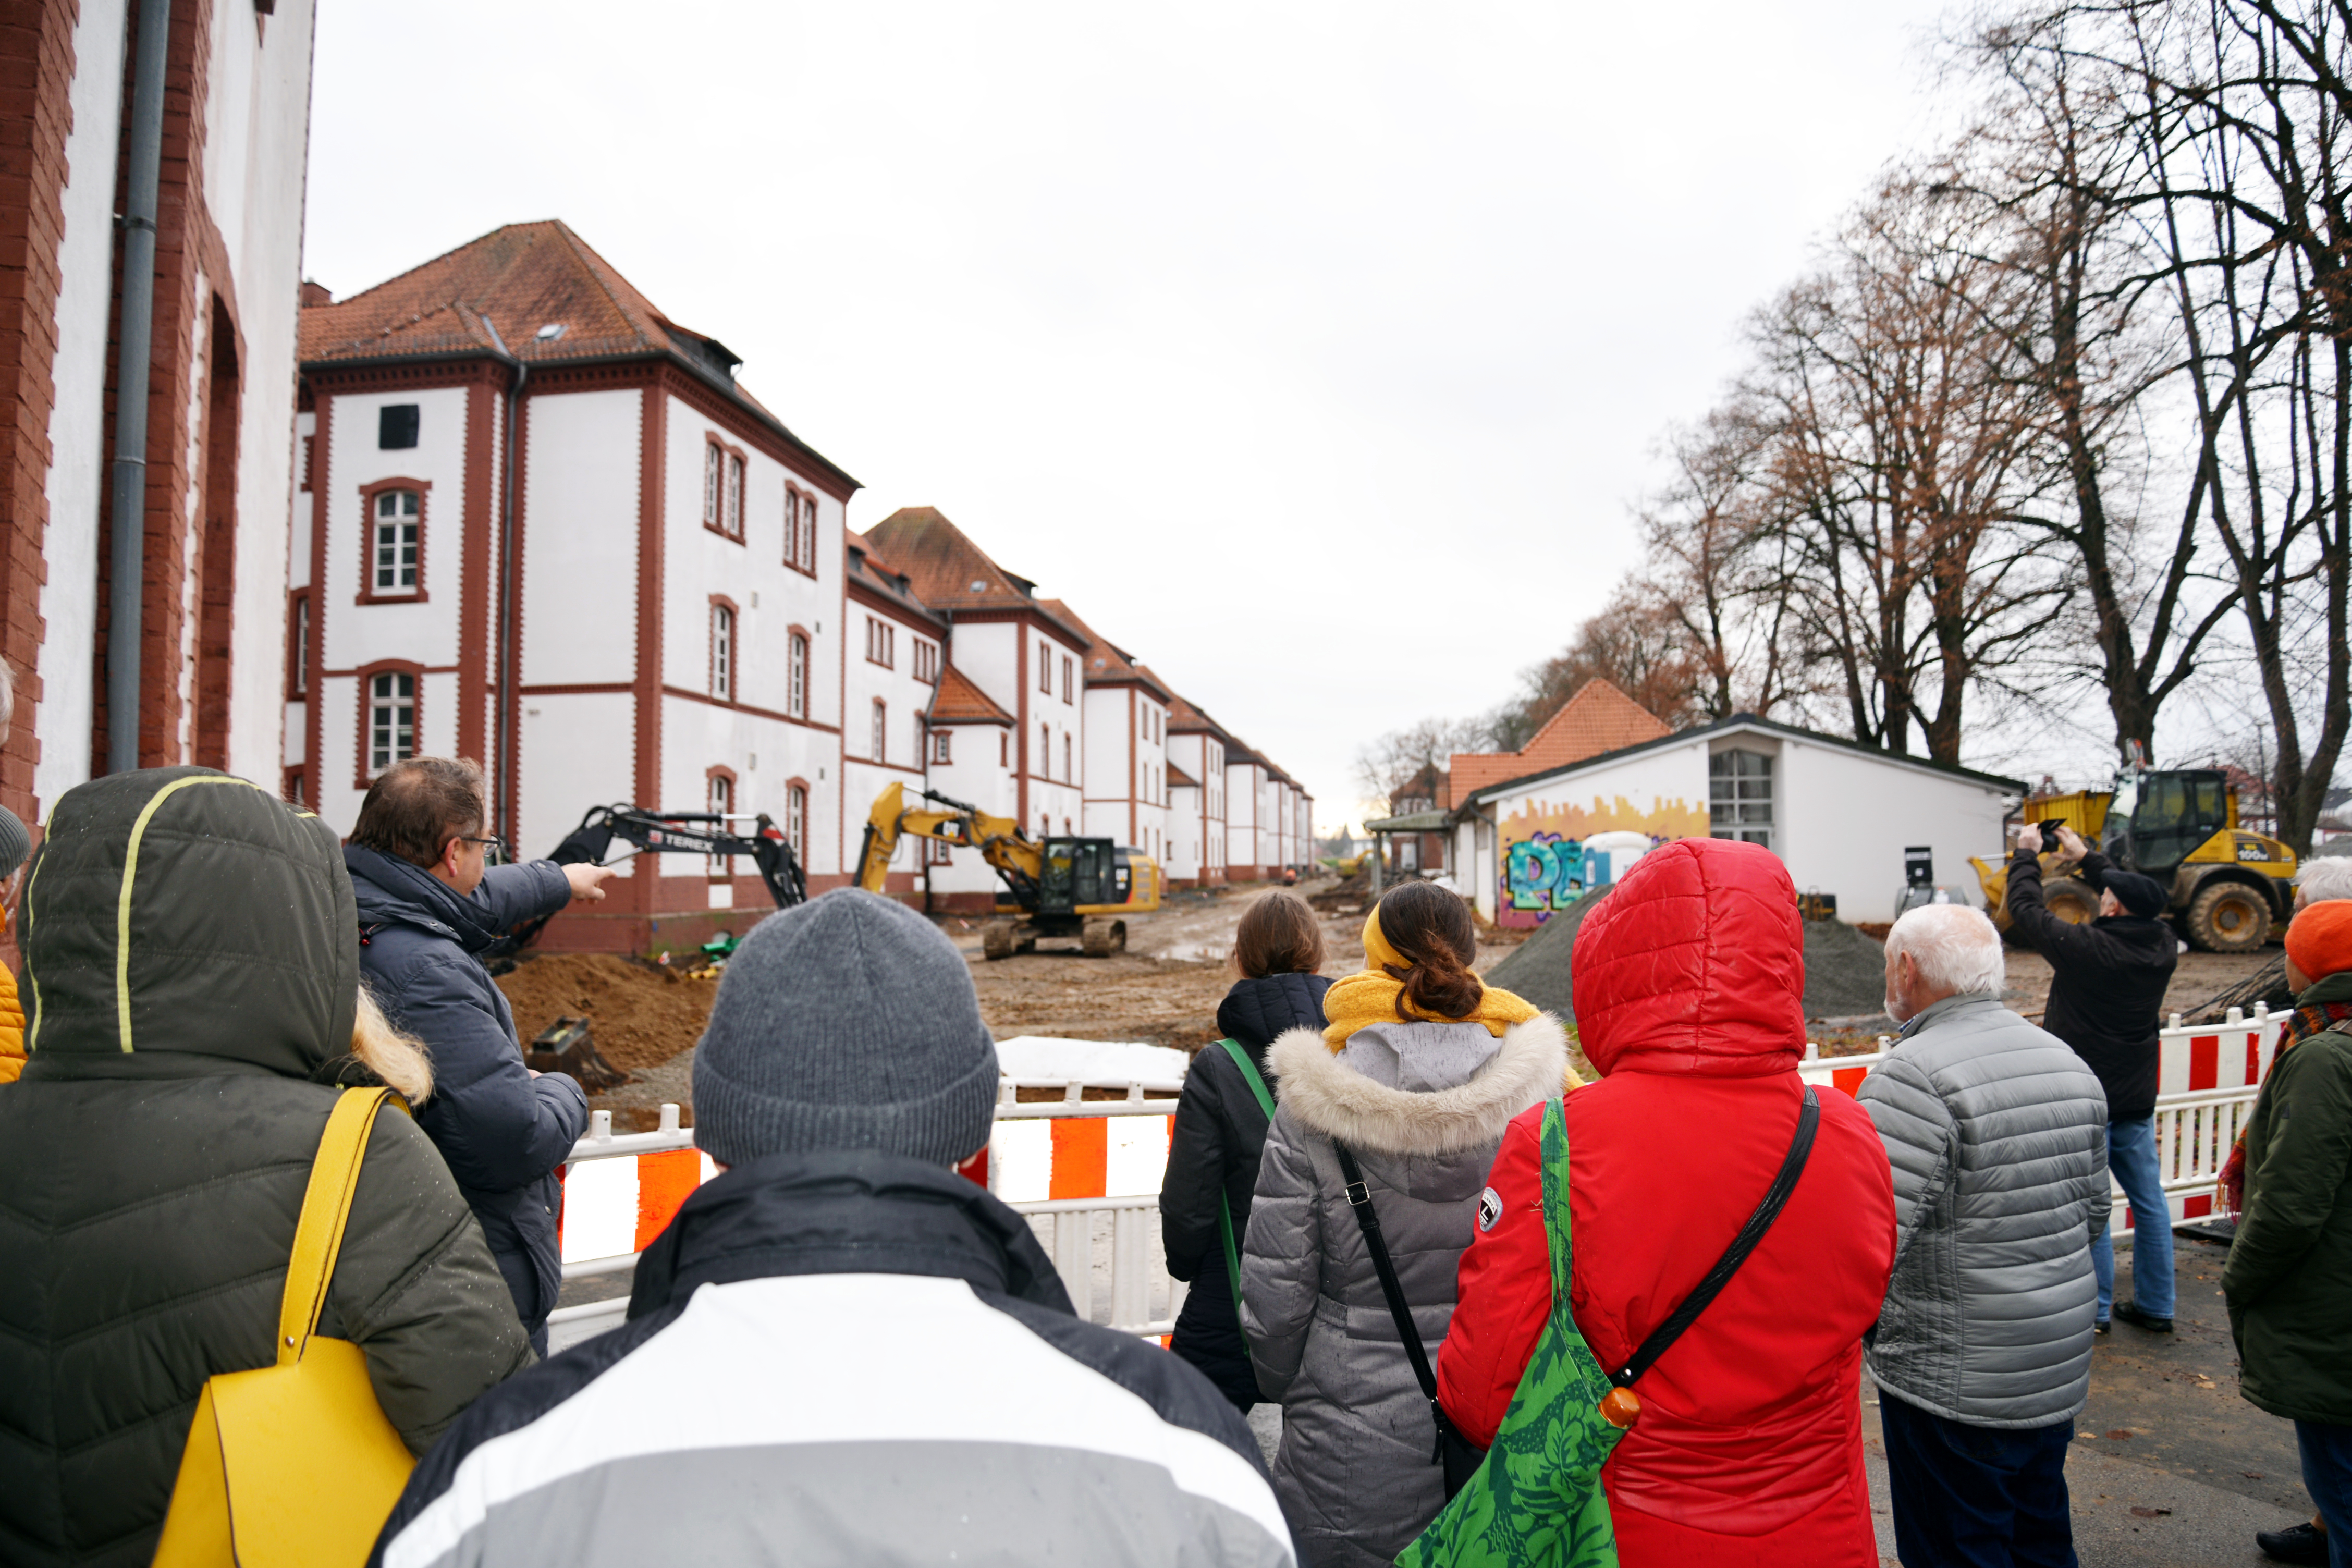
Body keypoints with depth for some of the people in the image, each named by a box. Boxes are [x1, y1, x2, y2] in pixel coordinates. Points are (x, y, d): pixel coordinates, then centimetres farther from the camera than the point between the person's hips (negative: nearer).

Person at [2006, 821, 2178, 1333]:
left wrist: (2027, 854, 5)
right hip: (2137, 1099, 7)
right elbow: (2139, 906, 18)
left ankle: (2095, 1310, 9)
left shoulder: (2086, 946, -22)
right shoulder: (2163, 945, -3)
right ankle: (2155, 1307, 23)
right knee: (2148, 1201, 14)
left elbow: (2026, 911, -11)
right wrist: (2087, 858, 27)